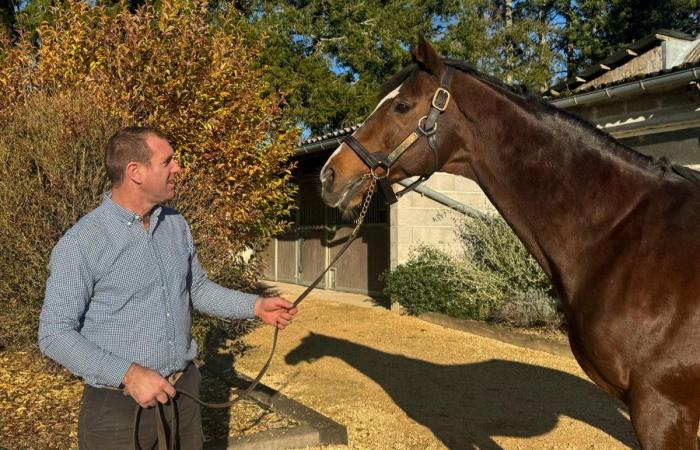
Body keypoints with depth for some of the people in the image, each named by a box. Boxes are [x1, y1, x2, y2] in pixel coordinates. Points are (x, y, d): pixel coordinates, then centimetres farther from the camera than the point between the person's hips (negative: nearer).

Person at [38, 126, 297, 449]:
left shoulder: (176, 225, 3)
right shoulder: (81, 243, -16)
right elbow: (54, 334, -15)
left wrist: (256, 306, 2)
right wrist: (130, 374, -23)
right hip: (117, 407, -5)